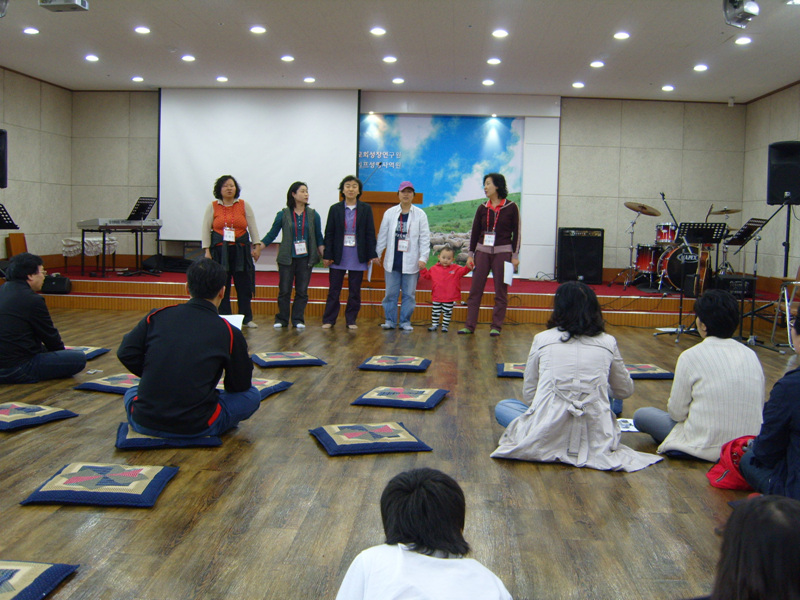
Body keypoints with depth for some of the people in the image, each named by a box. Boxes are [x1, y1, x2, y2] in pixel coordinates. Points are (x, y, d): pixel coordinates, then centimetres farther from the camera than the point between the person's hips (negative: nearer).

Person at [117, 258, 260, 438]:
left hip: (144, 422, 3)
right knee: (252, 396, 17)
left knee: (132, 392, 38)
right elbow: (241, 385, 5)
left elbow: (126, 353, 3)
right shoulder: (229, 333, -3)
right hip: (195, 427, -3)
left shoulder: (157, 316, 4)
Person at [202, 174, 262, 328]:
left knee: (244, 285, 2)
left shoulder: (244, 205, 8)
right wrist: (207, 251, -3)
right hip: (219, 250, -1)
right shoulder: (213, 207, 5)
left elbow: (252, 226, 8)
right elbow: (206, 229, 4)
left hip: (241, 250, 1)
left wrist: (257, 245, 1)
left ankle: (247, 318, 11)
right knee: (221, 286, 1)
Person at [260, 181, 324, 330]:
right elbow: (272, 234, 4)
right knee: (284, 290, 2)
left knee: (302, 291, 4)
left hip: (305, 258, 1)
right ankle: (282, 319, 14)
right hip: (287, 258, -1)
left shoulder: (313, 215, 5)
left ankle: (298, 319, 14)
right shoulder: (283, 215, 0)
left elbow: (319, 237, 10)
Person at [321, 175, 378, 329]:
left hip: (357, 256, 0)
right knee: (334, 289, 4)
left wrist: (372, 254, -3)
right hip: (338, 256, 0)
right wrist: (327, 255, -3)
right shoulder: (335, 209, 3)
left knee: (355, 291, 5)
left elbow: (370, 233, 2)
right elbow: (329, 234, 3)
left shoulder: (366, 209, 4)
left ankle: (351, 320, 15)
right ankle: (329, 320, 12)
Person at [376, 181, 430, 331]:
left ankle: (405, 321, 12)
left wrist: (423, 258, -8)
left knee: (409, 293, 3)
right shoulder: (389, 213, 8)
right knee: (391, 292, 4)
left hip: (410, 262, -1)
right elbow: (382, 236, 12)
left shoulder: (420, 214, 3)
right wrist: (376, 254, 10)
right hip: (392, 260, 1)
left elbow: (425, 238, 0)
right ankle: (390, 320, 13)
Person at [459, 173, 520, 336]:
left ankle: (496, 326, 10)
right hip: (482, 251, 3)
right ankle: (470, 325, 4)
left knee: (501, 291, 2)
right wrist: (471, 254, 5)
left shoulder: (511, 207, -2)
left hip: (503, 252, -3)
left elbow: (516, 233, 0)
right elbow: (475, 232, 10)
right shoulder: (482, 208, 8)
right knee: (475, 290, 0)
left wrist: (515, 256, -5)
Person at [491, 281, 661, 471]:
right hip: (595, 440, 4)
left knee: (502, 407, 23)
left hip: (546, 438, -4)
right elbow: (625, 391, 21)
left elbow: (528, 395, 8)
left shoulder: (542, 339, 1)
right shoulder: (608, 343, 5)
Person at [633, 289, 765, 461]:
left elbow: (677, 413, -10)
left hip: (708, 448, -6)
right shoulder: (751, 355, 0)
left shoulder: (691, 356, -14)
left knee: (641, 415, 10)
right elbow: (759, 406, 7)